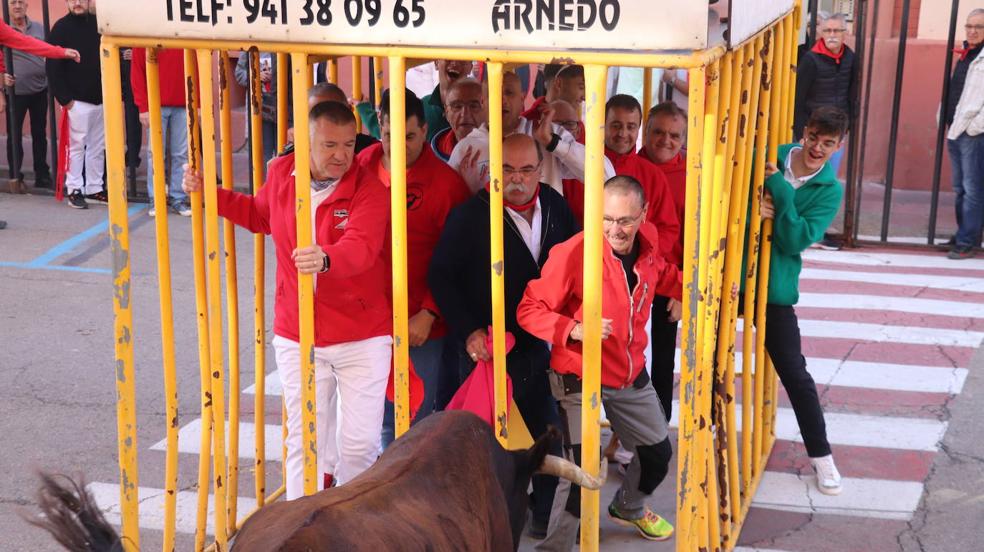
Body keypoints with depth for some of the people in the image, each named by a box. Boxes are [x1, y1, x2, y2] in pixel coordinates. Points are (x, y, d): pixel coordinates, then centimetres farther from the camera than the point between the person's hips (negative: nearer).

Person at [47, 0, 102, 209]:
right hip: (77, 101, -5)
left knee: (98, 146, 8)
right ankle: (74, 190, 3)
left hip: (101, 99, 5)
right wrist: (64, 98, -13)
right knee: (77, 146, -3)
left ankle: (94, 188, 16)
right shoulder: (61, 28, -4)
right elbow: (53, 67, -8)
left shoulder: (98, 24, 11)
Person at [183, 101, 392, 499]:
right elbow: (259, 214, 25)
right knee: (303, 441, 8)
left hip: (362, 339, -3)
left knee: (360, 444, 2)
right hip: (296, 337, 3)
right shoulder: (281, 173, 2)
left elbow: (360, 248, -32)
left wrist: (325, 259, -52)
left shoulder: (370, 190, -13)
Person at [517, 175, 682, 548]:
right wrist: (574, 330, -36)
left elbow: (663, 277, 16)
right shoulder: (572, 253, -28)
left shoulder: (648, 241, -8)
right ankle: (554, 544, 9)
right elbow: (529, 310, -21)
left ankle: (628, 508, 53)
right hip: (580, 380, -7)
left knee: (659, 453, 22)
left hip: (631, 376, 7)